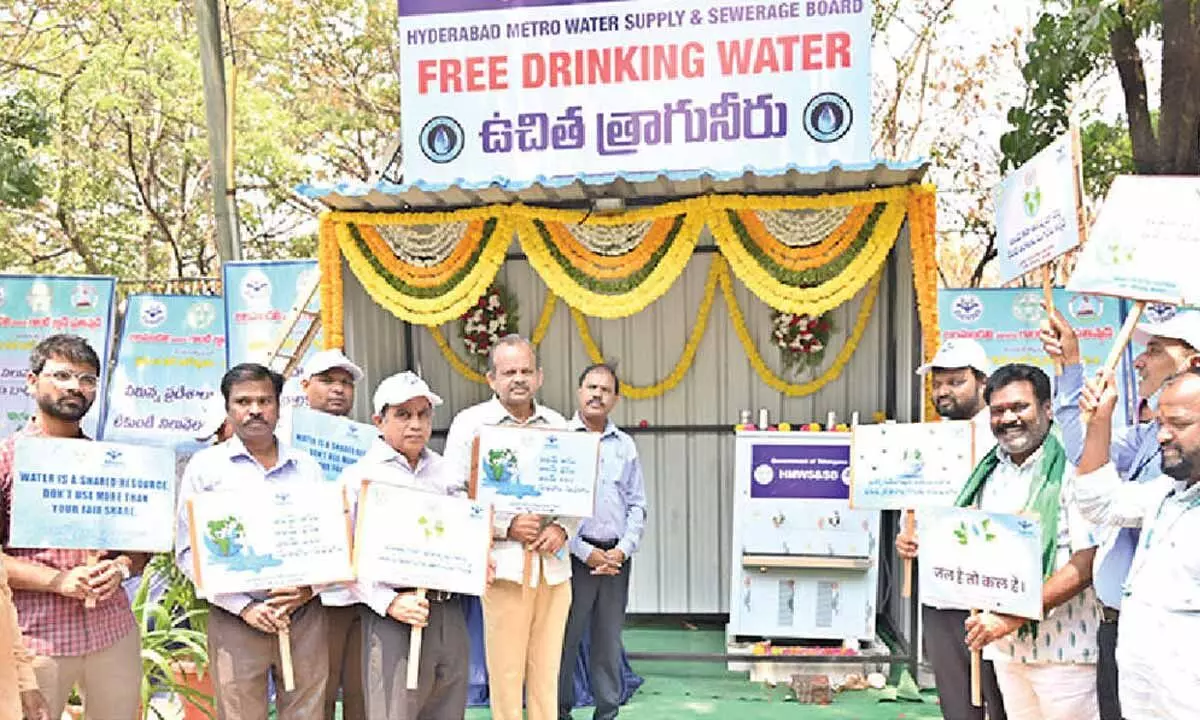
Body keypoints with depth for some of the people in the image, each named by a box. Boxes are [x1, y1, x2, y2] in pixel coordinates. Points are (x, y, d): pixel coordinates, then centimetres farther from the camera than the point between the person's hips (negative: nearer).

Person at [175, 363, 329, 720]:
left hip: (306, 616, 2)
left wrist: (309, 589, -8)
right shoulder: (206, 465, 3)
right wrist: (245, 607, -10)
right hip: (236, 621, -2)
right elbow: (188, 551, -2)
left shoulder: (307, 467, 11)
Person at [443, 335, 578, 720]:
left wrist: (562, 529, -4)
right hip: (503, 563, -3)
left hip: (554, 564, 4)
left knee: (547, 669, 8)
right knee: (505, 672, -1)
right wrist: (507, 527, -13)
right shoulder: (470, 423, 1)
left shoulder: (558, 425, 13)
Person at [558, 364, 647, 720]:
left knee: (609, 643, 10)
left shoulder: (625, 445, 11)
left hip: (616, 557, 4)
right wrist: (586, 553, -11)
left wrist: (623, 550, -4)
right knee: (564, 640, 3)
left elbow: (637, 506, 11)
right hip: (575, 554, -3)